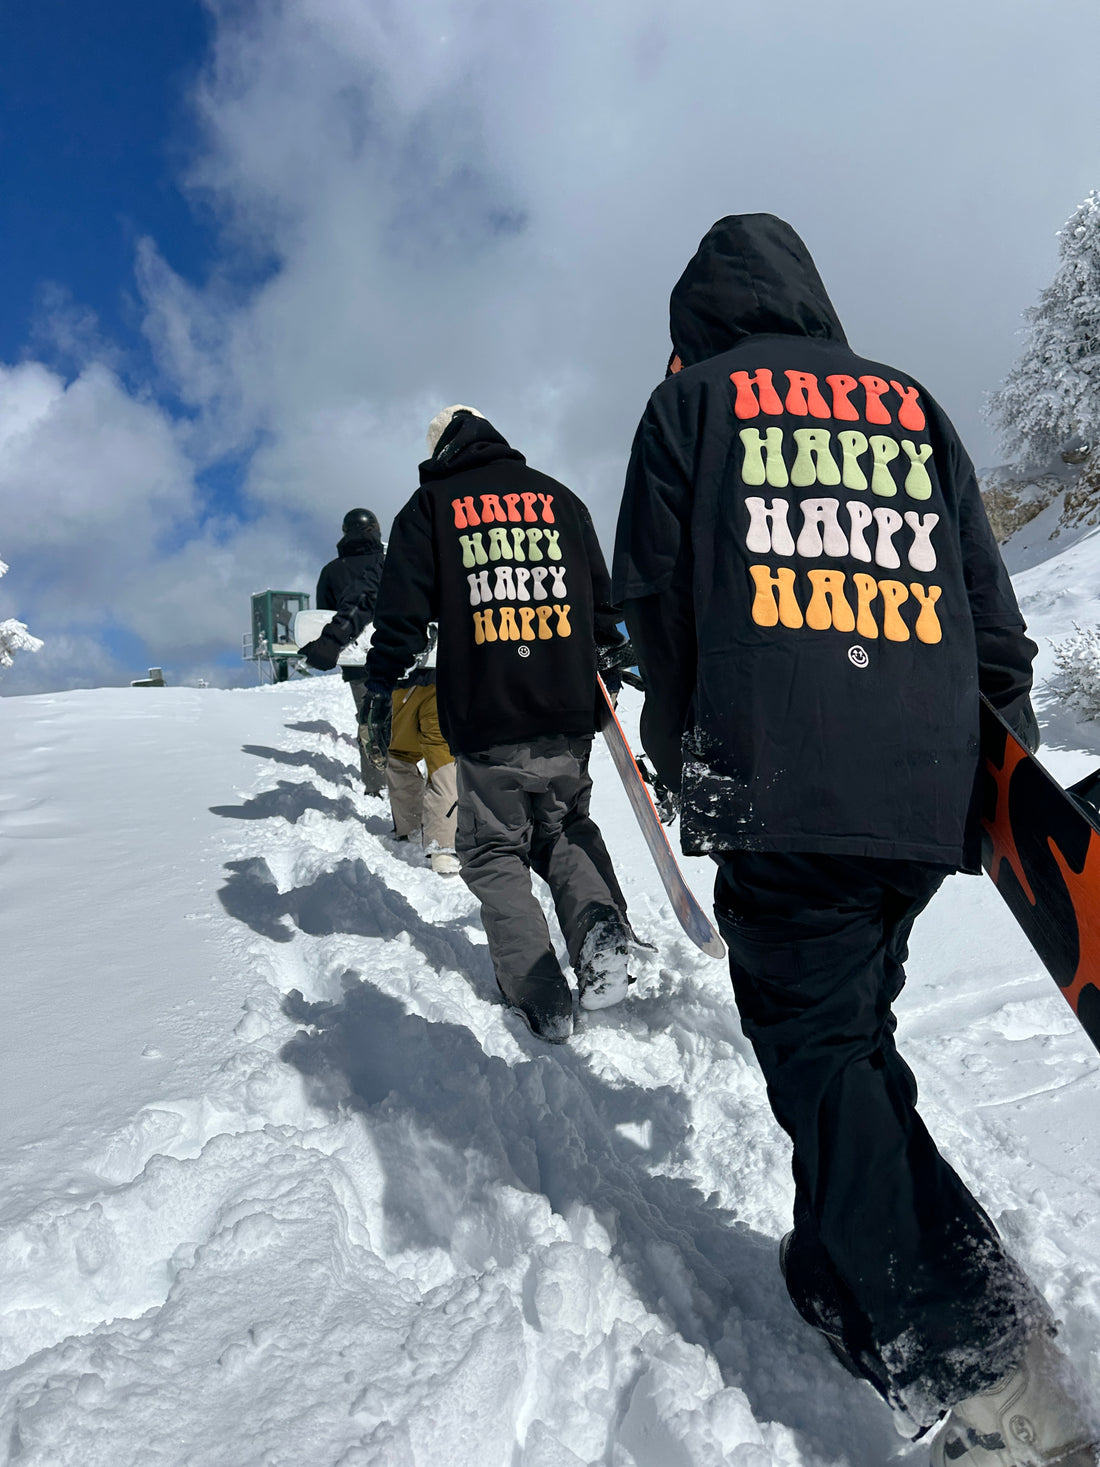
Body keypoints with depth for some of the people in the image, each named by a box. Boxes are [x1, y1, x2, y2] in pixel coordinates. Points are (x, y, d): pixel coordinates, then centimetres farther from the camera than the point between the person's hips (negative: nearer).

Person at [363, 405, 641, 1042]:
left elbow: (403, 612, -1)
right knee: (566, 826, 23)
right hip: (569, 712, 3)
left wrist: (381, 690, 8)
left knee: (496, 852, 11)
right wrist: (612, 655, 30)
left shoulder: (430, 506, 6)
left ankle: (541, 997, 3)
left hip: (485, 720, -3)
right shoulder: (557, 496, 14)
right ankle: (601, 926, -3)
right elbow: (602, 597, 16)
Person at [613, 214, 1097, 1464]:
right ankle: (848, 1273, 26)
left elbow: (654, 597, 3)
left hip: (778, 791, -5)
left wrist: (683, 752, 15)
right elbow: (989, 608, 16)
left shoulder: (693, 399, 10)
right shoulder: (910, 405, 19)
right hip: (928, 794, 5)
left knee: (817, 1052, 2)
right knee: (855, 1033, 18)